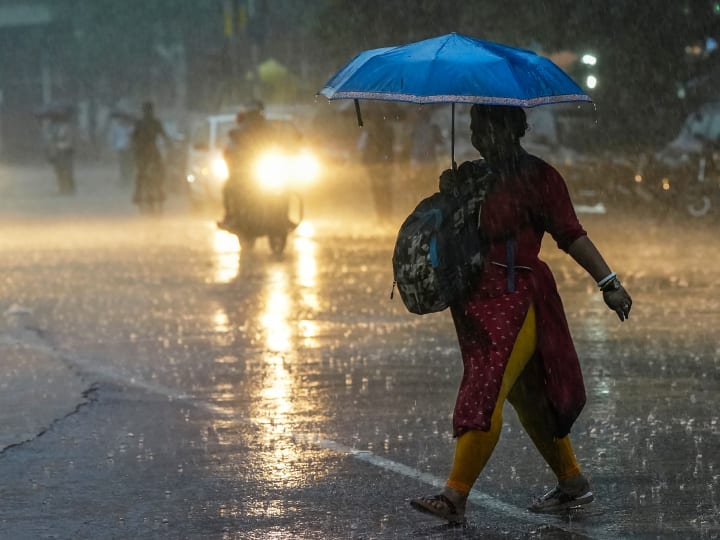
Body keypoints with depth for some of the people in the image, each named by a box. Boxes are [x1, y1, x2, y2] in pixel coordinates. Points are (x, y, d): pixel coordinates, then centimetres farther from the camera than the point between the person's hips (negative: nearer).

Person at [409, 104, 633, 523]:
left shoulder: (539, 178, -6)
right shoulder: (468, 176, 13)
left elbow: (571, 235, -7)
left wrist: (609, 282, -13)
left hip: (517, 299, -7)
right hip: (475, 298, 7)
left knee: (485, 395, -15)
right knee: (527, 398, 14)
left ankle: (455, 496, -17)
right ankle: (573, 485, 26)